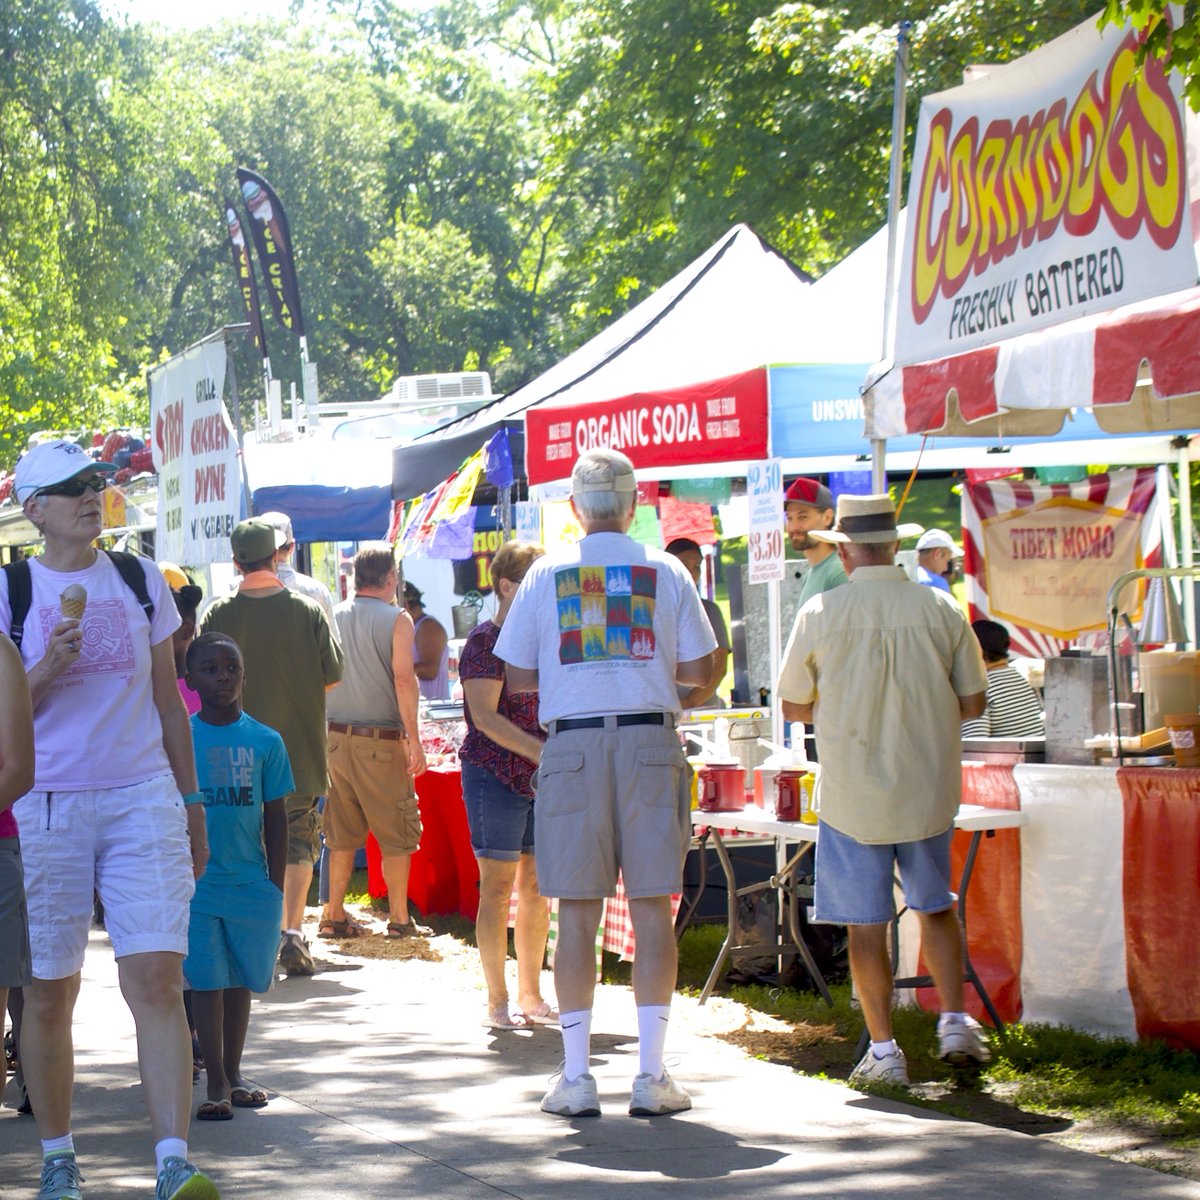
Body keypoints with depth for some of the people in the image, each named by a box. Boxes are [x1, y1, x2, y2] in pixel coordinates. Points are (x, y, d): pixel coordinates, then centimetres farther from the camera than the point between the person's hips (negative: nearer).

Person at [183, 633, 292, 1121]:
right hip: (196, 882, -1)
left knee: (240, 979, 12)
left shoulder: (264, 741, 1)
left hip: (251, 882, 2)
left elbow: (275, 818, 5)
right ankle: (216, 1084, 6)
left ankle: (234, 1073, 26)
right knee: (206, 981, 0)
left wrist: (275, 885, 2)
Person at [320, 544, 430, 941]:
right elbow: (403, 679, -14)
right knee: (396, 833, 5)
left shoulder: (333, 617, 6)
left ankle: (334, 915, 11)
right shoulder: (395, 619, -7)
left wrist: (326, 731, 16)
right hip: (381, 741, -5)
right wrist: (414, 740, -12)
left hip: (336, 737, 5)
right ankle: (399, 918, 6)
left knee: (342, 833, 12)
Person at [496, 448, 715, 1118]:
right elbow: (699, 670, 2)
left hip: (573, 743, 0)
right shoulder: (666, 572, 3)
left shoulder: (547, 574, 4)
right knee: (653, 911, 3)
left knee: (577, 912, 3)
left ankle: (577, 1077, 4)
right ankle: (652, 1076, 3)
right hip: (652, 742, 0)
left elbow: (518, 677, 7)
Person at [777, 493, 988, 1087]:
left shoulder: (820, 614, -10)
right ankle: (954, 1021, 12)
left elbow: (794, 706, 0)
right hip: (928, 788, 2)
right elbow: (971, 703, 2)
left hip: (852, 793, -2)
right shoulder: (941, 610, -5)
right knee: (936, 906, 21)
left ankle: (884, 1050, 7)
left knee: (865, 923, 5)